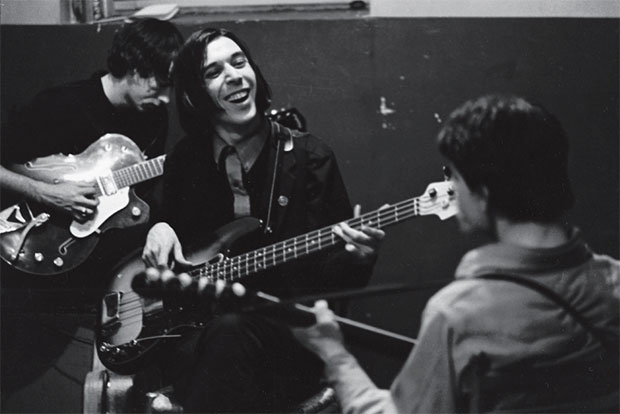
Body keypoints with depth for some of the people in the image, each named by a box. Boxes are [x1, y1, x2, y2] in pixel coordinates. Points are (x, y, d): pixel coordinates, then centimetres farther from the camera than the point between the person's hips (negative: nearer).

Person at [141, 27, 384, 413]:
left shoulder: (309, 157, 1)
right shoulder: (183, 161, 10)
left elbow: (331, 277, 0)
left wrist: (356, 257, -22)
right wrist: (160, 230, 3)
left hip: (287, 334, -2)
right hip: (194, 331, 2)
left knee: (232, 328, -36)